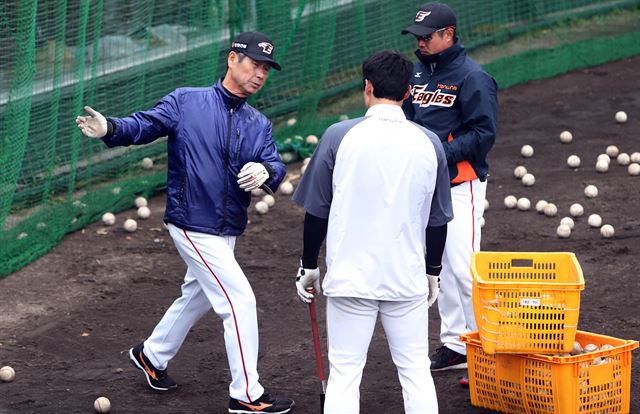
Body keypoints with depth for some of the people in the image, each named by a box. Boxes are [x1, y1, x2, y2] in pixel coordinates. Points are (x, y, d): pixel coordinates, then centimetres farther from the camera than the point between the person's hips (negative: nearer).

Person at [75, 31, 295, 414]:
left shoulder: (259, 125, 7)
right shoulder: (186, 102, -8)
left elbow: (277, 167, -5)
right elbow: (144, 125, -15)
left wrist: (265, 171, -29)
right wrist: (111, 128, -35)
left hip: (227, 231, 8)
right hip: (193, 226, -7)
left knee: (198, 296, 24)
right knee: (240, 300, -10)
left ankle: (152, 355, 48)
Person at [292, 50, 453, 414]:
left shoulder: (340, 136, -6)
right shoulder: (429, 143, 0)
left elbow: (316, 212, -2)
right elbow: (438, 220, 7)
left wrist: (309, 266, 11)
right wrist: (433, 272, 21)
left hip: (350, 276, -2)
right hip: (408, 279, 2)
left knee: (344, 374, 3)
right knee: (416, 371, 10)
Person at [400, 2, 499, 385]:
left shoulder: (472, 77, -12)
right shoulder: (419, 72, 11)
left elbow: (484, 132, -16)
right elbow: (409, 119, 22)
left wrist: (444, 153, -24)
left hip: (461, 184, -8)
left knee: (462, 266, -13)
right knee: (441, 267, 12)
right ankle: (455, 344, 21)